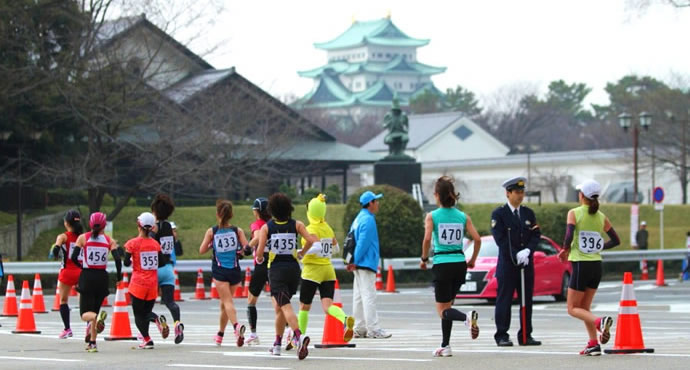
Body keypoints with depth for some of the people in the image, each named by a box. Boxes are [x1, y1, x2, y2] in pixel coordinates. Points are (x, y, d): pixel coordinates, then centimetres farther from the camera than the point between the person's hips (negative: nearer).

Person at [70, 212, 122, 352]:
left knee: (86, 314, -1)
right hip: (102, 277, 2)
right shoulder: (110, 240, 2)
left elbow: (73, 257, -7)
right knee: (94, 310, 18)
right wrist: (119, 276, 4)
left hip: (87, 277, -2)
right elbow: (118, 259, -10)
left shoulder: (83, 238, 0)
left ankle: (97, 317, -36)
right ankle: (92, 343, 15)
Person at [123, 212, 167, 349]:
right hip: (152, 284, 4)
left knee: (138, 314, 4)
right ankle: (158, 319, -16)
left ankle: (147, 340, -10)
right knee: (146, 312, 16)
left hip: (138, 283, -4)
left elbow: (127, 263, -11)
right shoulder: (155, 244, 4)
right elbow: (162, 262, 3)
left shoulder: (132, 243, -8)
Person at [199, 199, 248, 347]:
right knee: (225, 302, 17)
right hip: (235, 270, 2)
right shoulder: (238, 231, -2)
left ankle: (236, 325, -38)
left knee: (227, 302, -11)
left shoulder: (212, 232, -4)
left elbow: (202, 250, -1)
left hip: (219, 270, -2)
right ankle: (220, 334, 28)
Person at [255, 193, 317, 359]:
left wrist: (259, 259, 14)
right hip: (293, 268, 4)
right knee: (279, 307, 19)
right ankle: (277, 344, 25)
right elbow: (311, 240, -8)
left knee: (285, 307, -12)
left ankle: (299, 336, -36)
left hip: (276, 269, -4)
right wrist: (301, 253, 9)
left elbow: (260, 251, -8)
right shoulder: (296, 225, 3)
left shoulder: (266, 227, -3)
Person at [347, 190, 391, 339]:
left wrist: (354, 262, 14)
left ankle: (359, 329, 12)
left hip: (360, 265, 10)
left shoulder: (359, 219, 17)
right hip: (366, 263, -10)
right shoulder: (368, 220, -14)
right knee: (369, 296, -10)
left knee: (359, 296, 10)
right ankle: (373, 329, -11)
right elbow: (363, 242, -19)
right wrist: (355, 262, -16)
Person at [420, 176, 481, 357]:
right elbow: (477, 239, -1)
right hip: (460, 263, 4)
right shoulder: (463, 216, 5)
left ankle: (467, 317, -30)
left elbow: (427, 239, -17)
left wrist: (424, 259, -2)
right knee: (447, 305, 19)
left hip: (442, 264, -4)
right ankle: (445, 346, 17)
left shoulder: (432, 216, -4)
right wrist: (472, 260, 13)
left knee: (442, 311, 1)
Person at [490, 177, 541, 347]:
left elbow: (536, 235, 8)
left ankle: (525, 336, 10)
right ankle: (502, 336, 0)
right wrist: (516, 256, -16)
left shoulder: (528, 213, 13)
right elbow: (500, 239, -10)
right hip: (507, 264, -5)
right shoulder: (499, 214, -2)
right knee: (504, 301, -4)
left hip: (527, 263, 5)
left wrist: (527, 250, -11)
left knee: (526, 301, 5)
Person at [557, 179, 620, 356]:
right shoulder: (601, 217, 6)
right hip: (597, 265, 6)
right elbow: (616, 240, 9)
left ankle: (600, 321, -23)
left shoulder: (574, 213, -8)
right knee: (584, 308, 16)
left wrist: (565, 250, -1)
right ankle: (593, 344, 3)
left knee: (573, 309, 3)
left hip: (580, 265, -5)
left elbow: (569, 237, -20)